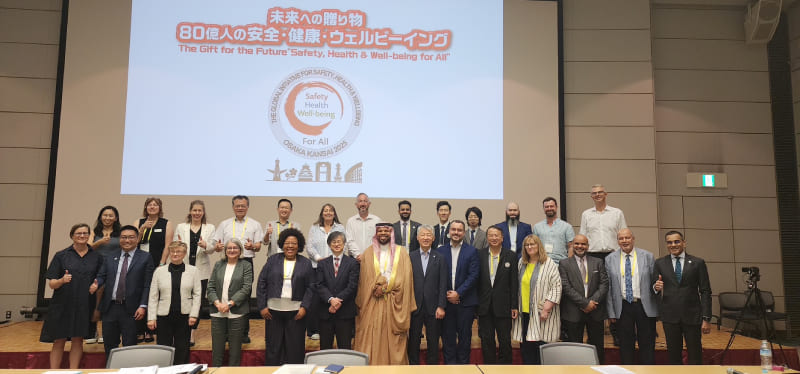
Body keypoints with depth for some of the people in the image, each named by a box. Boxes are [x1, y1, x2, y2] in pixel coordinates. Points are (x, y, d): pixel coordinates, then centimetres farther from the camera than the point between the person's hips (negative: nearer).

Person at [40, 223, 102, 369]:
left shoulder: (96, 257, 7)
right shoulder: (61, 256, 4)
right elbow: (51, 284, 1)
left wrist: (96, 285, -9)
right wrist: (62, 280, -20)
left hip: (84, 306, 1)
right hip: (62, 305, -1)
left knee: (77, 340, 4)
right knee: (59, 341, 2)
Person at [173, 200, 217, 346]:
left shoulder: (210, 228, 7)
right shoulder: (181, 227, 9)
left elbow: (212, 249, 1)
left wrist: (206, 246, -22)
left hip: (201, 270, 0)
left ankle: (192, 333, 14)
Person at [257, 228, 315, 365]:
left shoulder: (306, 263, 5)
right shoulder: (272, 260, 6)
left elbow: (310, 287, 3)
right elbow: (261, 283, 5)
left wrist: (304, 307, -8)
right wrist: (262, 306, -1)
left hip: (296, 311, 0)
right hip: (273, 310, 1)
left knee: (295, 348, 4)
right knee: (273, 348, 7)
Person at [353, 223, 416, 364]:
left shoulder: (401, 252, 7)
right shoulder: (368, 253, 8)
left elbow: (404, 278, -2)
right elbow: (365, 279, 3)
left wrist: (385, 287, -11)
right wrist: (377, 287, -13)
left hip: (393, 305, 0)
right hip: (372, 304, 0)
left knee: (393, 341, 2)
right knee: (370, 339, -2)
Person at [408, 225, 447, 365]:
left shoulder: (439, 258, 3)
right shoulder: (410, 257, 3)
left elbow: (443, 284, 0)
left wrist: (441, 306, -7)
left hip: (433, 307, 0)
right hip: (415, 306, 0)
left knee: (433, 342, 8)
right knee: (413, 341, 8)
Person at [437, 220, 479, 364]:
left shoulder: (471, 252, 2)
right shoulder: (440, 251, 6)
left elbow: (473, 275, -5)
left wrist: (458, 293, -12)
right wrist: (446, 294, -8)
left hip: (465, 301, -1)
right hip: (446, 301, 1)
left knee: (465, 335, 6)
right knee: (447, 336, 6)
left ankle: (463, 363, 18)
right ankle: (449, 363, 17)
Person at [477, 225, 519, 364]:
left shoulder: (511, 256, 1)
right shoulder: (479, 255, 4)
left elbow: (514, 282, 0)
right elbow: (475, 280, 4)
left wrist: (514, 306, -4)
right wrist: (474, 304, -1)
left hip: (503, 306, -1)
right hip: (484, 306, 1)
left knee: (505, 341, 5)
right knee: (486, 341, 9)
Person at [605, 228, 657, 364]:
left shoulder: (647, 256, 2)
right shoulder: (610, 259, 2)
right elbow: (608, 287, 2)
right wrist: (611, 312, -1)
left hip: (645, 306, 0)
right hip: (622, 307, 1)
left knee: (647, 345, 5)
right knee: (625, 345, 8)